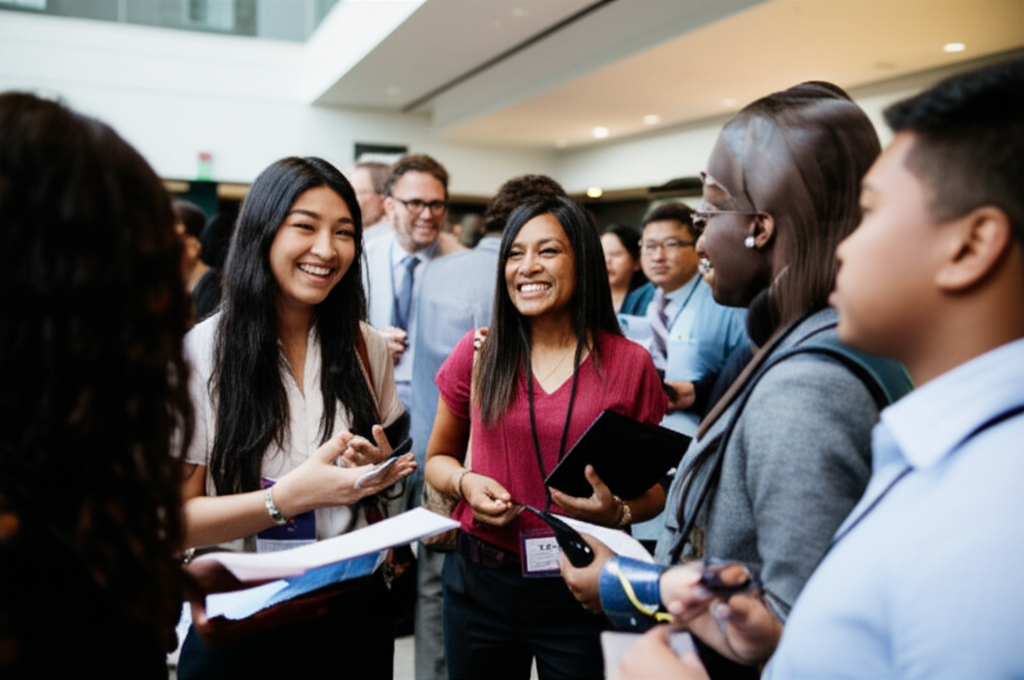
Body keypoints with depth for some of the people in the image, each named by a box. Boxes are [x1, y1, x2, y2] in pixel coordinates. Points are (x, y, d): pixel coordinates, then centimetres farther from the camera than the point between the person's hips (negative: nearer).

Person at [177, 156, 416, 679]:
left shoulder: (365, 347, -2)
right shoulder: (201, 351, -15)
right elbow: (175, 520, -15)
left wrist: (380, 468, -12)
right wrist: (291, 495, -28)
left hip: (353, 609, 4)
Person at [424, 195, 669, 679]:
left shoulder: (630, 364, -5)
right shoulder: (478, 352, -2)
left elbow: (653, 489, 5)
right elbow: (438, 457, 11)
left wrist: (617, 512, -16)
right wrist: (466, 483, -10)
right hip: (480, 584, 2)